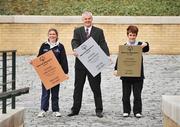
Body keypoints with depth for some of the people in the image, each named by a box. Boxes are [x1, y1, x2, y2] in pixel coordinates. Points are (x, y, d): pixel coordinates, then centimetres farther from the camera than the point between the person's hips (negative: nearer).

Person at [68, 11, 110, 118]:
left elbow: (103, 44, -5)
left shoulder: (99, 31, 6)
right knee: (78, 87, 9)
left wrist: (107, 55, -23)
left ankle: (99, 110, 10)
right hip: (80, 63, 2)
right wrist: (75, 49, -32)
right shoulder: (77, 31, 8)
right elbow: (74, 41, -9)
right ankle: (75, 109, 16)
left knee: (96, 87, 4)